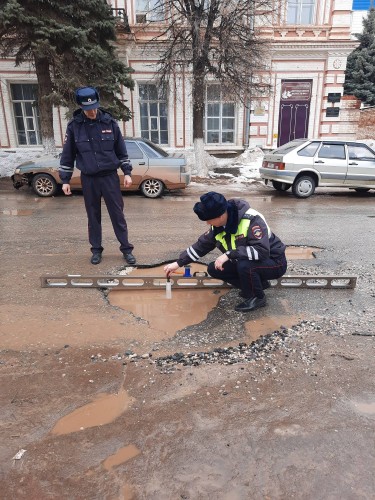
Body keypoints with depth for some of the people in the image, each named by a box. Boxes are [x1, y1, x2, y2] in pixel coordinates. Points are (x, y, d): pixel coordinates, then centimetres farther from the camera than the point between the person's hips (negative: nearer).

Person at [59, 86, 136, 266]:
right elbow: (67, 155, 3)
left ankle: (126, 249, 14)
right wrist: (65, 180, 3)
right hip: (88, 179, 1)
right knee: (93, 216, 10)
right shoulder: (74, 126, -3)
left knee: (117, 214, 3)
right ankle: (96, 250, 24)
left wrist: (127, 172, -1)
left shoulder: (109, 122, -3)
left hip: (110, 176, -1)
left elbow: (121, 150, 4)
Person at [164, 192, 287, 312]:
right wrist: (178, 263, 2)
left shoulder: (252, 219, -30)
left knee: (244, 265, -36)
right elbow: (202, 245, 3)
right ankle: (259, 283, 9)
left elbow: (262, 251, -38)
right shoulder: (218, 226, -7)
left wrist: (229, 254, -38)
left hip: (274, 262, -7)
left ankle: (257, 297, -6)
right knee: (214, 269, -2)